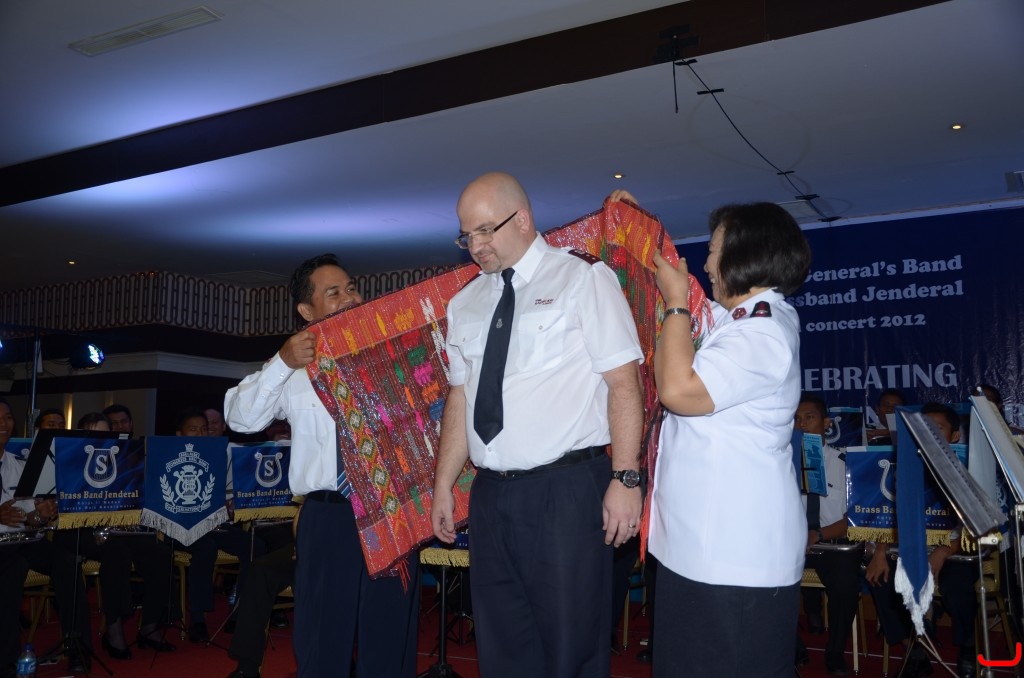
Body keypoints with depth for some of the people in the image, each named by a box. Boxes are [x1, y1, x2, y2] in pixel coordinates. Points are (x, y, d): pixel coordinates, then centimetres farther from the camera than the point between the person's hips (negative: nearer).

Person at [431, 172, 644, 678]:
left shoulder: (583, 278, -2)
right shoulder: (465, 303, 14)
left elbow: (623, 380, -8)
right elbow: (460, 397, 16)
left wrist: (625, 479, -15)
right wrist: (443, 485, 13)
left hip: (567, 490, -5)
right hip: (490, 494, 5)